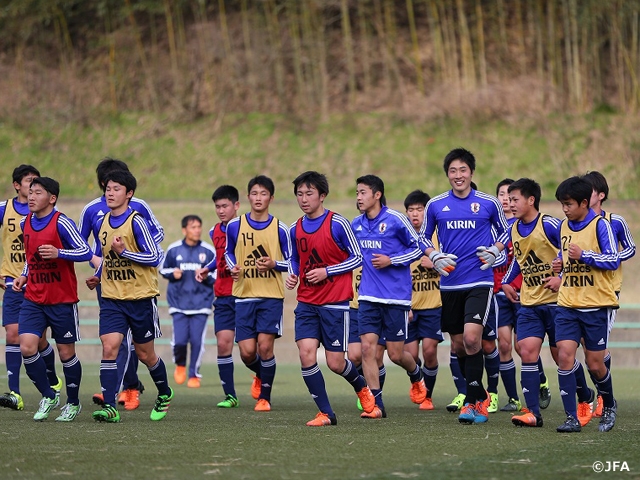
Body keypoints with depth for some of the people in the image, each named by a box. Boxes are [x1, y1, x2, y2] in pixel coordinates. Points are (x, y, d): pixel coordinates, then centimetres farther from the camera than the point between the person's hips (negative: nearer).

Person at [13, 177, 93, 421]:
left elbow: (86, 252, -18)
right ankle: (48, 396, 8)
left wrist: (58, 253, -31)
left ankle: (73, 403, 24)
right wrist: (24, 275, 10)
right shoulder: (25, 223, 7)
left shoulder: (61, 223, -14)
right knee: (27, 346, -11)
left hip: (62, 300, -5)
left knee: (66, 353, 5)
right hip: (33, 299, 5)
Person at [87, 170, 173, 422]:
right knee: (109, 348, -13)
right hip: (112, 299, 4)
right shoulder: (103, 222, 7)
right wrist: (98, 276, 10)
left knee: (145, 354, 8)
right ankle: (110, 407, -15)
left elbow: (154, 257, -15)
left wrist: (124, 251, -24)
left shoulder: (136, 222, -12)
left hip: (141, 297, -4)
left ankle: (165, 394, 35)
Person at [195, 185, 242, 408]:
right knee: (223, 343, -5)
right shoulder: (215, 232, 12)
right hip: (223, 296, 5)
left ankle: (259, 376, 30)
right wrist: (206, 269, 13)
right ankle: (229, 395, 0)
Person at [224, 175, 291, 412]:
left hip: (272, 296, -2)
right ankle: (261, 374, 32)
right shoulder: (235, 226, 3)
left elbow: (290, 262, 6)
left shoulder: (280, 229, 0)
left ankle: (265, 396, 6)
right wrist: (232, 266, -1)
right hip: (244, 295, 2)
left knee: (265, 345, -12)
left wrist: (274, 264, -14)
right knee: (247, 352, -4)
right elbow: (228, 251, 19)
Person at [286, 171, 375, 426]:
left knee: (335, 363, -2)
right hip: (306, 303, 4)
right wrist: (292, 275, 0)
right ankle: (325, 413, -2)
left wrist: (326, 272, -15)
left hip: (335, 303, -4)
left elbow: (357, 258, -6)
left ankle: (361, 387, 33)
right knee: (306, 354, -13)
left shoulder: (338, 223, -9)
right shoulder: (295, 230, 6)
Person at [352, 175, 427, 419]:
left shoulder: (395, 220, -10)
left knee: (395, 354, 1)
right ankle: (376, 405, -6)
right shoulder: (356, 225, 7)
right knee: (367, 346, -10)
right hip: (368, 296, 4)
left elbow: (418, 248, -3)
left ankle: (416, 376, 36)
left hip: (396, 297, -4)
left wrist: (391, 260, -13)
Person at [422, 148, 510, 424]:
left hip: (480, 281, -3)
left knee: (472, 338, -19)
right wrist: (435, 257, -2)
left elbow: (505, 231, 14)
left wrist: (495, 251, -5)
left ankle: (472, 402, -10)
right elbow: (424, 238, 17)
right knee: (458, 345, 8)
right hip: (449, 284, 3)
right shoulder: (435, 205, 5)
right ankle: (480, 397, 26)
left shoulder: (488, 203, 0)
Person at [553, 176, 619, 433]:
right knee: (564, 355, -12)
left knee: (595, 364, 2)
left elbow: (614, 260, -11)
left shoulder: (600, 224, -8)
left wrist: (584, 255, -19)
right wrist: (561, 272, 14)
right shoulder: (564, 226, 10)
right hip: (568, 304, 5)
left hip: (597, 305, -5)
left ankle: (609, 406, 31)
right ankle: (571, 418, -11)